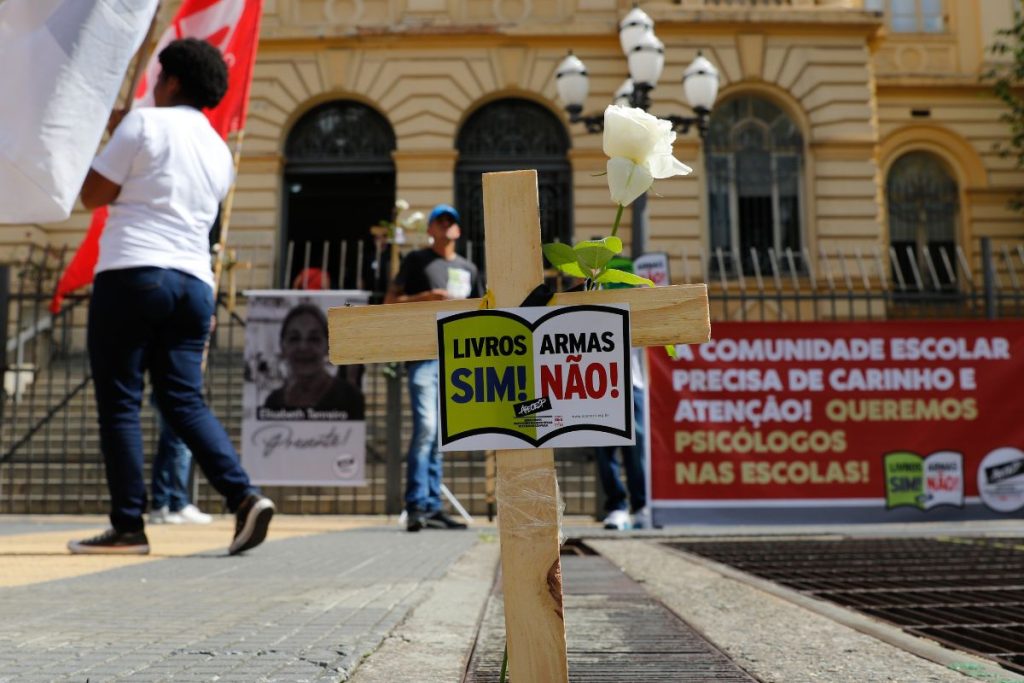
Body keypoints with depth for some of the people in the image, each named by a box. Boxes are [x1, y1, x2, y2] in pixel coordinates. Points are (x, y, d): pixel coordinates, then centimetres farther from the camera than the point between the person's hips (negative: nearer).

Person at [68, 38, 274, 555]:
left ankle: (128, 526, 2)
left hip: (133, 274, -6)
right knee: (184, 400, 7)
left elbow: (93, 196, -1)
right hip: (194, 282, 6)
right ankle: (244, 496, -9)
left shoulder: (145, 124, -1)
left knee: (119, 402, 1)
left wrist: (114, 132, 14)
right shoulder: (220, 152, 19)